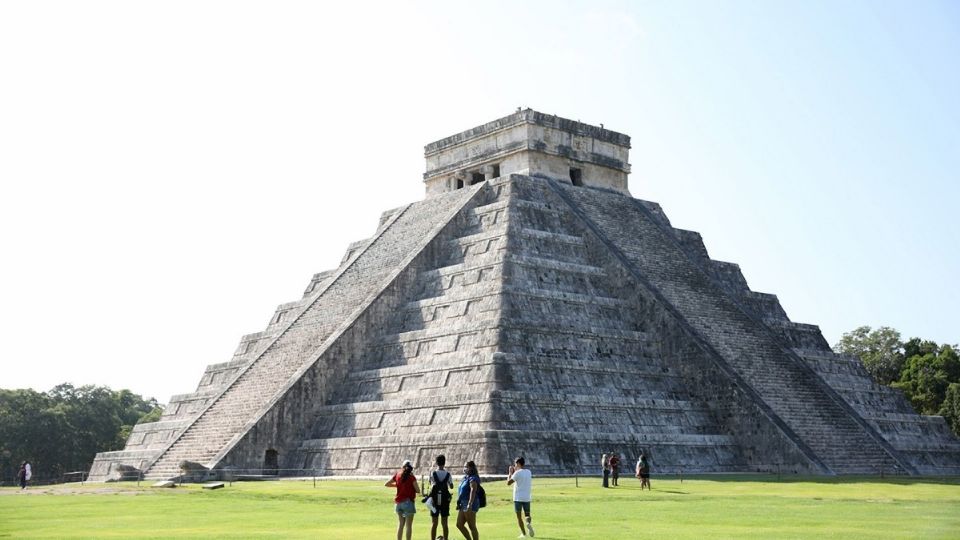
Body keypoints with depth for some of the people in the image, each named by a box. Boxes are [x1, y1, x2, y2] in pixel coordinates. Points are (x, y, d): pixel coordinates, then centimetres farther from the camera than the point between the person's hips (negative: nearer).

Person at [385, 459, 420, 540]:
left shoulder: (398, 474, 5)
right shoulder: (411, 477, -8)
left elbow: (386, 484, 13)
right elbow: (418, 491, -7)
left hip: (399, 503, 5)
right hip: (408, 502, -5)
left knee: (400, 524, 14)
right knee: (408, 525, -1)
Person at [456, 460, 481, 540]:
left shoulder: (473, 479, -13)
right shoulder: (465, 478, 17)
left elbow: (473, 491, -25)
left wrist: (470, 504, -35)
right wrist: (458, 503, 25)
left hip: (470, 505, -10)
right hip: (462, 505, 10)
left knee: (472, 527, -4)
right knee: (459, 525, 10)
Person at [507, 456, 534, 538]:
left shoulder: (517, 473, -11)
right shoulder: (528, 472, 9)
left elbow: (508, 482, -9)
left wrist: (510, 472, 2)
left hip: (518, 498, -5)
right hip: (527, 498, 5)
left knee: (519, 516, 6)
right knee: (527, 514, 15)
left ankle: (523, 533, 1)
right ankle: (529, 522, -18)